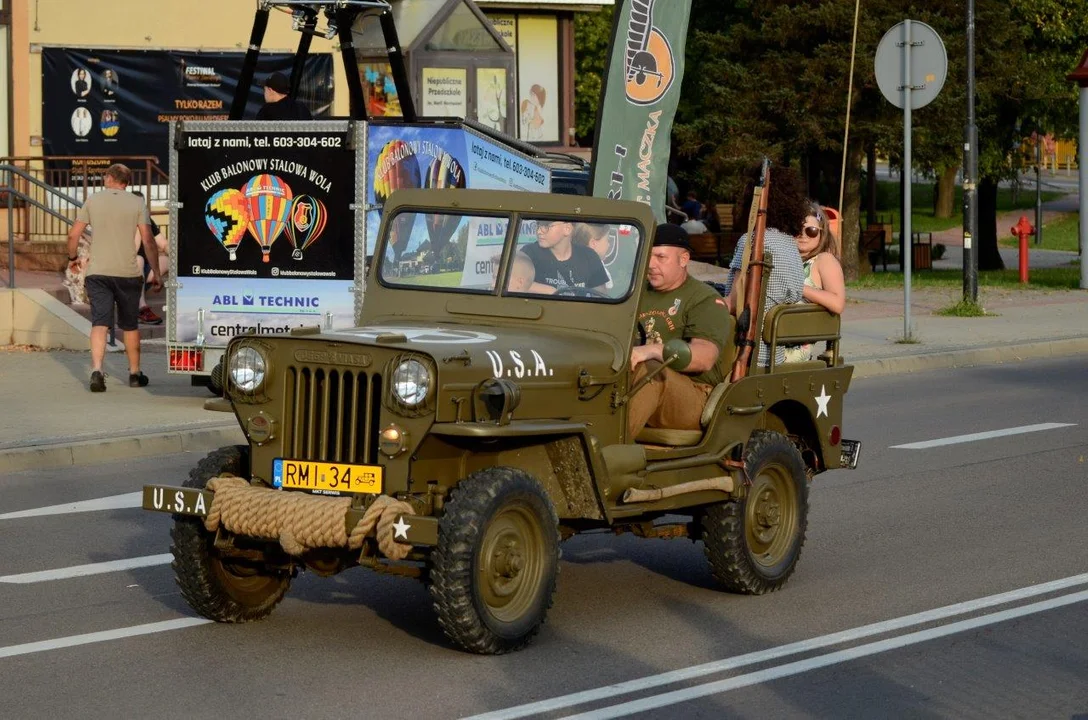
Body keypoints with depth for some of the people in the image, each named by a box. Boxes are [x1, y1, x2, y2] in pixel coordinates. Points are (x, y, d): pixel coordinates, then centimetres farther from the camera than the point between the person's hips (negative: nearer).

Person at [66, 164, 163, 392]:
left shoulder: (93, 201, 4)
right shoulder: (137, 203, 1)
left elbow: (73, 235, 3)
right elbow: (148, 241, -4)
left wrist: (72, 258, 21)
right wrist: (157, 273, 2)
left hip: (97, 272, 0)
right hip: (127, 272, 0)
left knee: (99, 323, -5)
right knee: (130, 325, 15)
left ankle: (96, 370, -23)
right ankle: (135, 373, 23)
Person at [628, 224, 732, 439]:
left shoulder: (706, 300, 1)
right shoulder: (638, 295, 23)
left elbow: (705, 358, -16)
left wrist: (651, 351, -31)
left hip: (694, 397, -5)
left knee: (647, 369, -37)